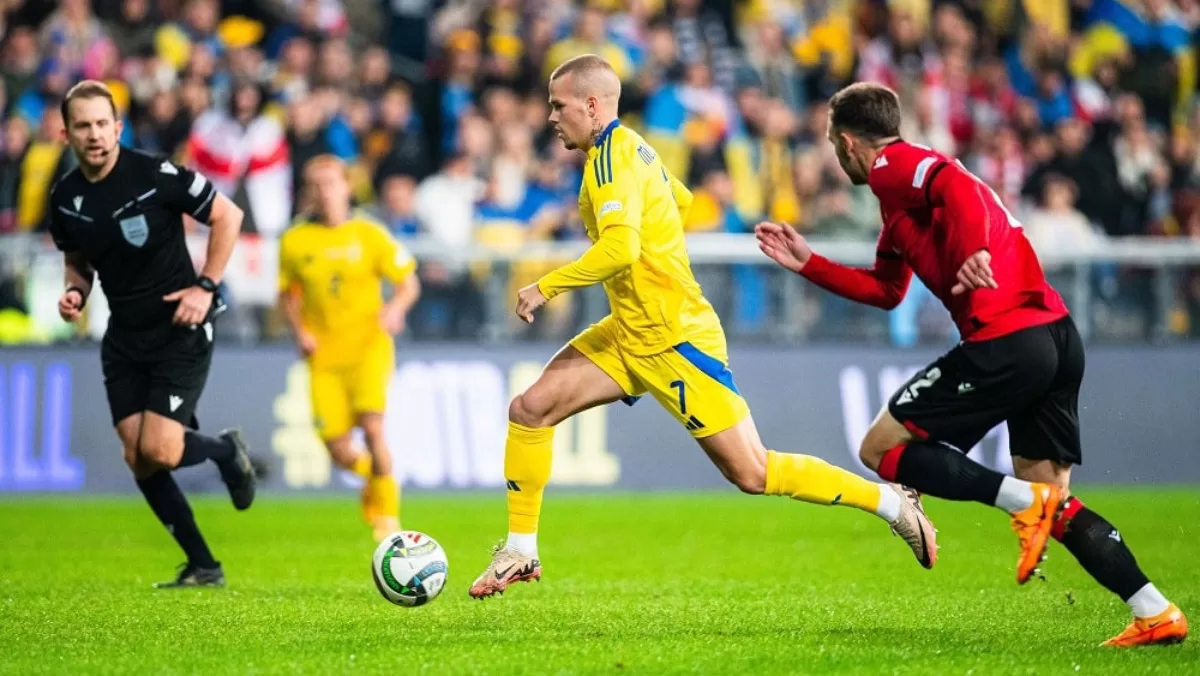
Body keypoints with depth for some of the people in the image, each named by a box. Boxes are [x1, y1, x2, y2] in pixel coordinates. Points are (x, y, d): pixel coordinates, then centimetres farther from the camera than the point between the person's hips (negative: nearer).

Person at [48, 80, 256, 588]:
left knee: (158, 451, -16)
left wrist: (205, 287, -12)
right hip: (123, 339, 6)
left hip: (180, 332, -5)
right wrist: (75, 292, -5)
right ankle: (202, 566, 13)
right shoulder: (65, 199, -1)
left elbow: (228, 216, -8)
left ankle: (226, 450, 19)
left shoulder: (155, 176, -18)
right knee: (137, 459, 0)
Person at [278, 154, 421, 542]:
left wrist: (396, 308, -18)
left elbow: (409, 282, 2)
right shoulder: (294, 242, 1)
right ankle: (371, 472, 32)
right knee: (338, 452, -5)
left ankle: (386, 512, 4)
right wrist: (300, 332, -4)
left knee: (372, 427, -19)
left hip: (368, 345, -2)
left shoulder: (369, 235, -4)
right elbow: (288, 294, 14)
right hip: (323, 353, 2)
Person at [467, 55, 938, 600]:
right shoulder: (629, 148, 10)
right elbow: (680, 198, 29)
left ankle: (892, 502, 4)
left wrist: (546, 287, -23)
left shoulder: (612, 158, -18)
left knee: (751, 474, -7)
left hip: (674, 340, -10)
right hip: (630, 334, 10)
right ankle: (520, 552, 7)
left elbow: (620, 249, -32)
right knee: (530, 410, -1)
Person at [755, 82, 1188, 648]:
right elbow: (884, 291, 37)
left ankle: (1024, 502, -13)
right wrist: (807, 263, 38)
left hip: (1007, 340, -9)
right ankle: (1155, 614, 1)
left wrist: (976, 249, -38)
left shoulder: (894, 167, -1)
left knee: (882, 448, 2)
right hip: (1056, 334, 9)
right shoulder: (901, 197, 28)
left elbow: (957, 185, -23)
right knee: (1052, 502, 13)